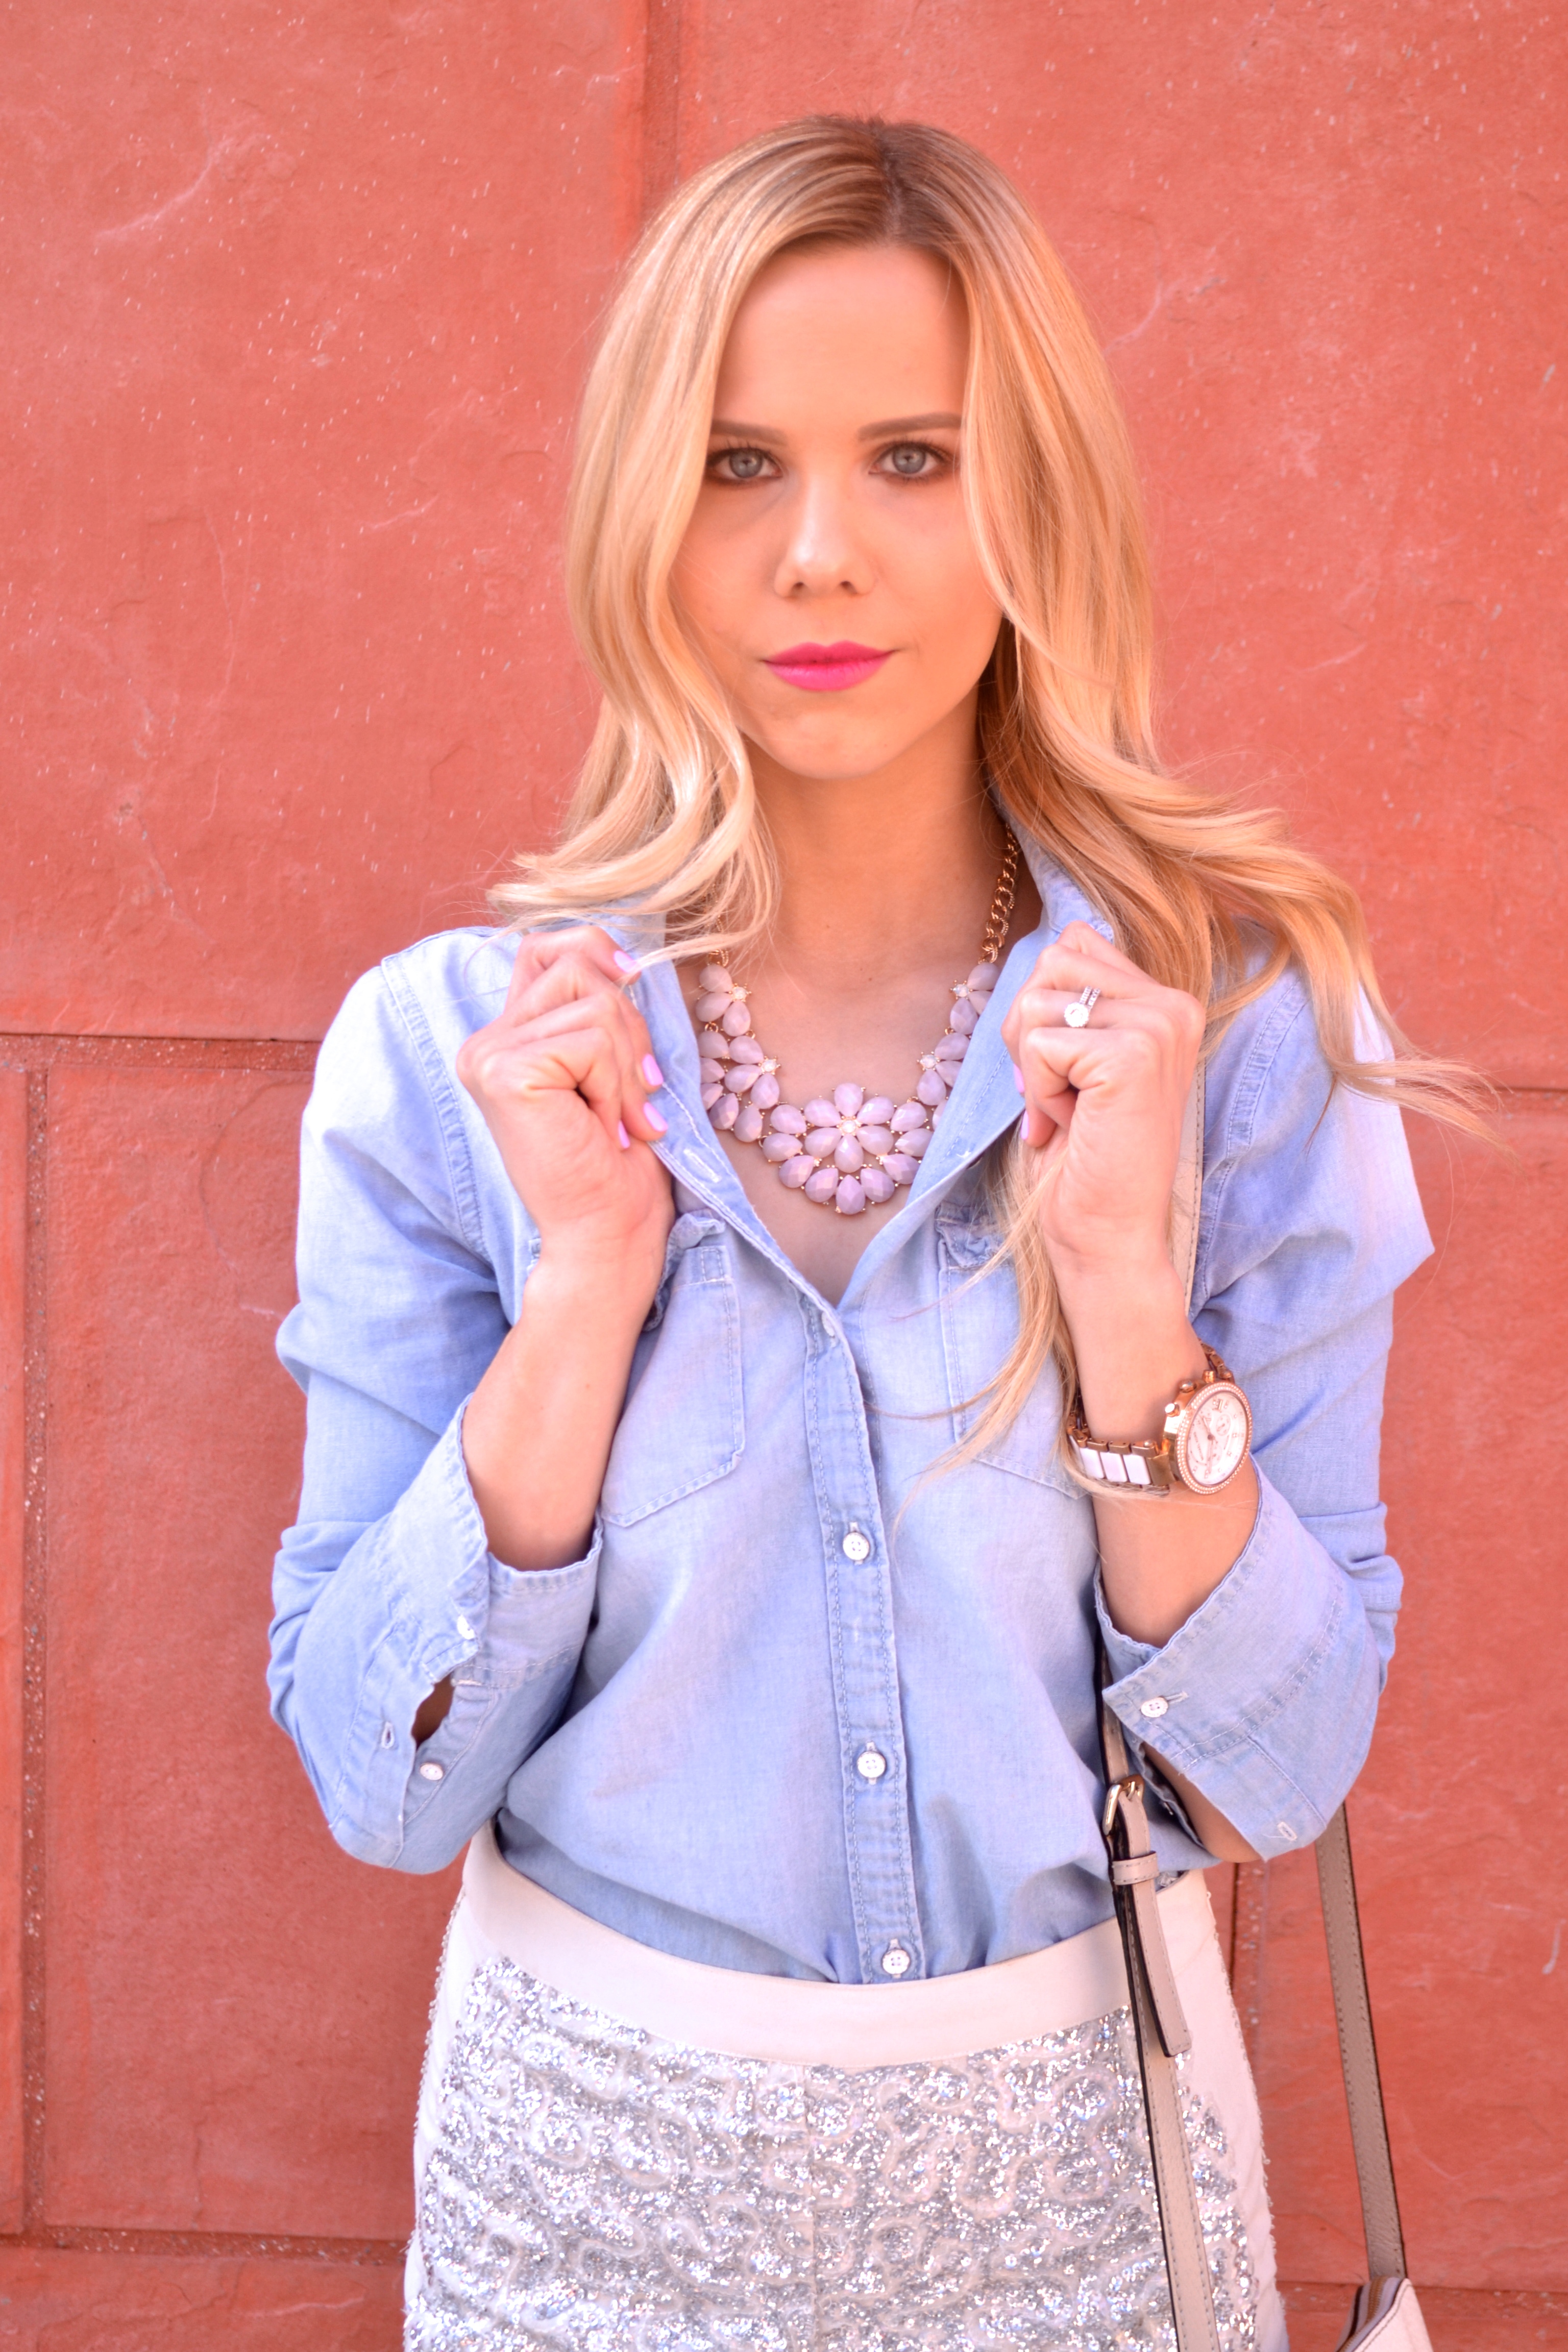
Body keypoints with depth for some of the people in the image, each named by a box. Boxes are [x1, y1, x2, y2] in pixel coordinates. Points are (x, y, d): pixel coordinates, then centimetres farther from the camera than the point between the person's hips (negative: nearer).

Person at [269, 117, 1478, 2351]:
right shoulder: (448, 1049, -10)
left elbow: (1279, 1772, -11)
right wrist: (586, 1285, -21)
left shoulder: (1245, 1023, -10)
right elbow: (381, 1781, -11)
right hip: (599, 2154, 0)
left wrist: (1124, 1282, -24)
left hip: (1080, 2154, 0)